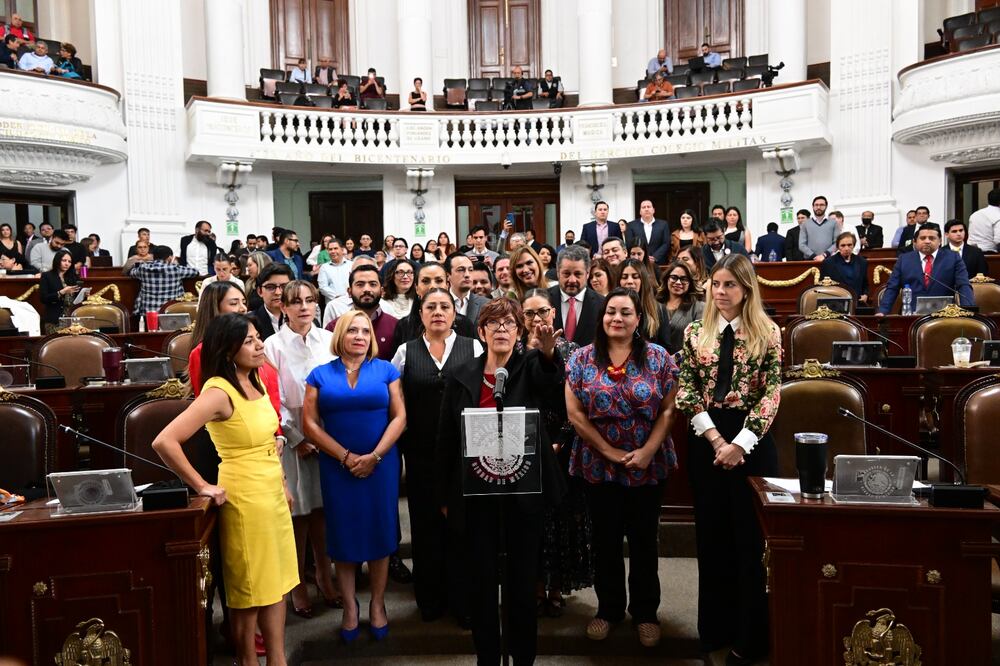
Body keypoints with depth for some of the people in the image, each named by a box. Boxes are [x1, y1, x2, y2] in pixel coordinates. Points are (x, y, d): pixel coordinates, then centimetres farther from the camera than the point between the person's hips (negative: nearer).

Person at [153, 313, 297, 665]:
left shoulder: (255, 381, 5)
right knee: (249, 588, 8)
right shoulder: (219, 392, -21)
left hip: (272, 494, 8)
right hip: (245, 499, -8)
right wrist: (202, 486, -21)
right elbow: (164, 442, -29)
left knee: (276, 582, 16)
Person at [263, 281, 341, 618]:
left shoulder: (328, 340, 4)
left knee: (323, 505, 9)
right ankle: (298, 583, 16)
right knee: (298, 509, 2)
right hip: (292, 436, -3)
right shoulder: (274, 345, -4)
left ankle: (323, 574, 25)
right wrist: (297, 439, -9)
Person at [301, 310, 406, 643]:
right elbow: (310, 424, -2)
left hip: (381, 464, 0)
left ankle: (377, 605, 19)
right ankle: (350, 607, 19)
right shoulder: (320, 375, 4)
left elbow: (399, 417, -2)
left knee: (380, 530, 5)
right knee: (344, 532, 6)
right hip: (337, 466, 0)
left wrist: (374, 457, -12)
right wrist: (346, 456, -11)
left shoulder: (386, 370, 3)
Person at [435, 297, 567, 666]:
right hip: (476, 491, 2)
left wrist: (549, 354, -43)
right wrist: (444, 495, 7)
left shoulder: (531, 367, -3)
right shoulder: (462, 376, 2)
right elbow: (446, 439, 6)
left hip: (524, 490, -1)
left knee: (522, 578, 9)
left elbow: (556, 402, -26)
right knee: (481, 579, 10)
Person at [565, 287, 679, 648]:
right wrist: (609, 451, -11)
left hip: (648, 466, 0)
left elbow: (668, 411, -3)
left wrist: (647, 451, -15)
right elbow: (575, 413, -5)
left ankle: (645, 612, 28)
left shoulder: (659, 358, -3)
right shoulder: (582, 359, -3)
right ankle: (608, 608, 30)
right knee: (606, 540, 13)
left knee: (644, 540, 11)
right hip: (597, 465, 1)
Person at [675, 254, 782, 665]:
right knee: (712, 535, 10)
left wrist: (740, 444, -16)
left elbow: (771, 394, -8)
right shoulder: (695, 333, 4)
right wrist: (714, 438, -12)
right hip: (706, 438, 2)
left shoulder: (767, 333, -3)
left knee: (750, 537, 5)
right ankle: (715, 628, 25)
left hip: (751, 439, -2)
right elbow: (685, 392, -1)